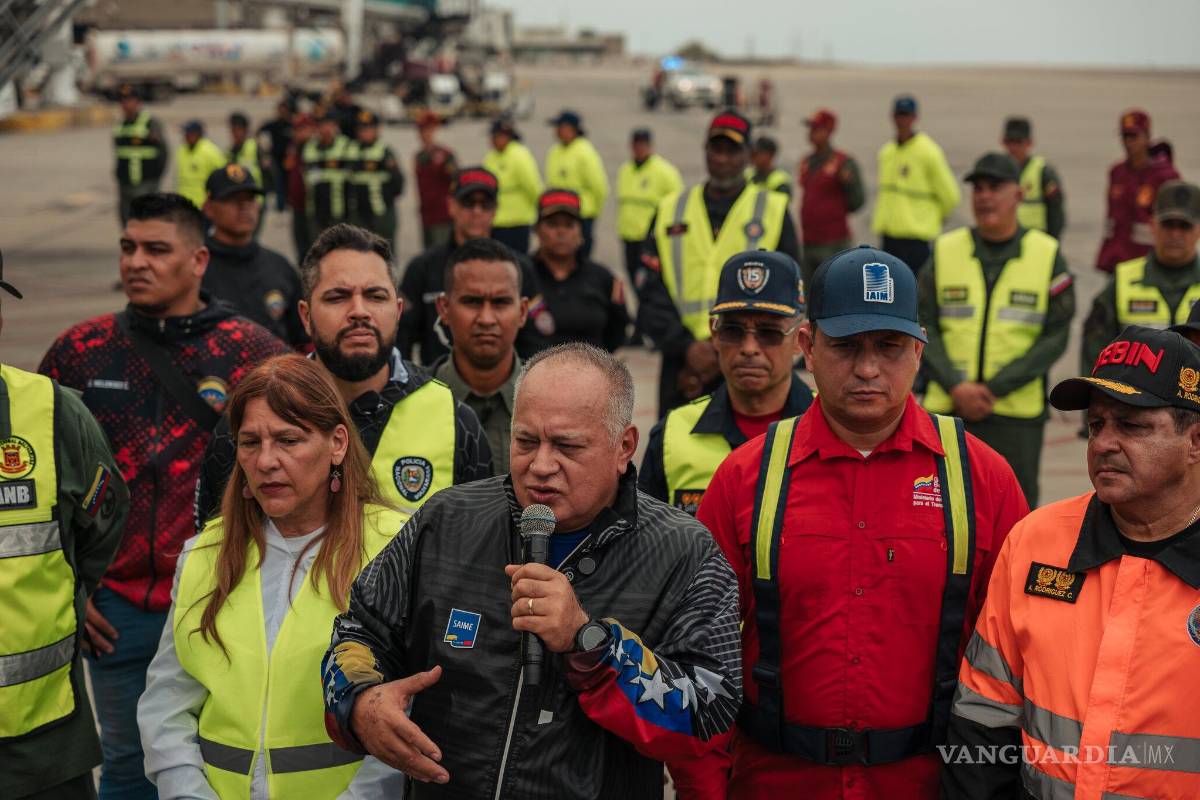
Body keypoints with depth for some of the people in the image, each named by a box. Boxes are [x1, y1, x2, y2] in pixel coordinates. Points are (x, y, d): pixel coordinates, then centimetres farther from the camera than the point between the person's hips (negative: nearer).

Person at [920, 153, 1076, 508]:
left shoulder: (1047, 255, 2)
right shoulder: (945, 251, 6)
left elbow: (1055, 337, -3)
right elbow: (923, 327, 2)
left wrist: (993, 389, -12)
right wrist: (956, 387, -13)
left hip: (1017, 412, -1)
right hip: (946, 410, 1)